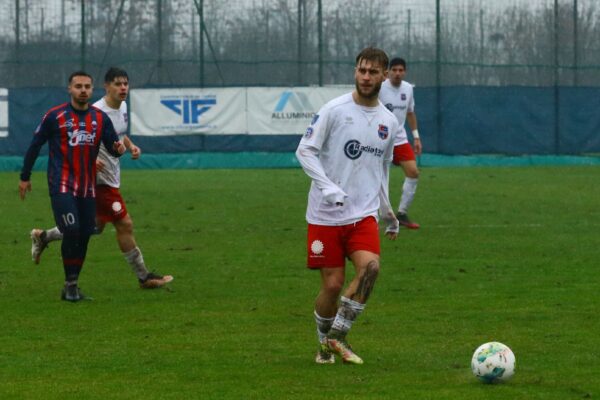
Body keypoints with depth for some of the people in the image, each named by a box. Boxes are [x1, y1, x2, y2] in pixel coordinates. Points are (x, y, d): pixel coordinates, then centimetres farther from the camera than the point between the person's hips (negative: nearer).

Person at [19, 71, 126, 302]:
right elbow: (35, 145, 3)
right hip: (62, 186, -5)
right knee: (71, 231, -17)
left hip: (88, 188, 5)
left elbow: (112, 147, 9)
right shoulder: (55, 116, -4)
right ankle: (70, 284, -6)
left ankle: (72, 285, 17)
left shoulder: (100, 118, 6)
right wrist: (25, 177, 6)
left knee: (84, 235, 5)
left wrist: (118, 148, -16)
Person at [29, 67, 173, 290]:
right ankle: (144, 278, 5)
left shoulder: (122, 107, 7)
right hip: (100, 178, -10)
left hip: (112, 177, 10)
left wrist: (131, 146, 4)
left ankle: (42, 237, 33)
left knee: (96, 227, 19)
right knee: (125, 225, -6)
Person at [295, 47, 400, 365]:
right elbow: (304, 151, -7)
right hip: (326, 215, -3)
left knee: (370, 266, -23)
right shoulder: (334, 110, -5)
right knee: (332, 284, -4)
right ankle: (324, 344, 22)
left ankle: (338, 336, -8)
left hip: (364, 214, 3)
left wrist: (389, 214, 28)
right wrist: (327, 186, -21)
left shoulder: (388, 121, 10)